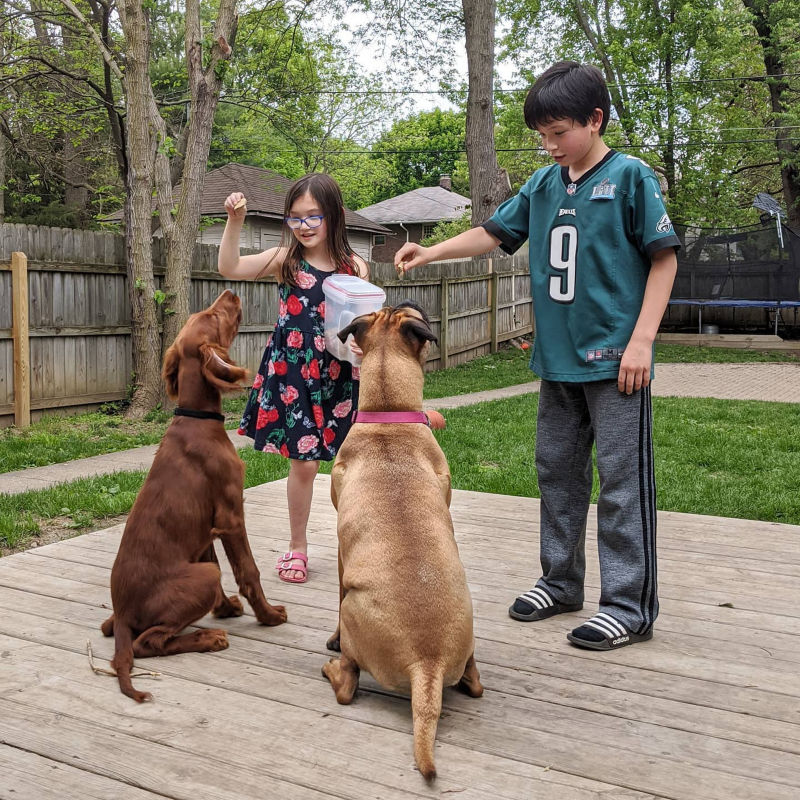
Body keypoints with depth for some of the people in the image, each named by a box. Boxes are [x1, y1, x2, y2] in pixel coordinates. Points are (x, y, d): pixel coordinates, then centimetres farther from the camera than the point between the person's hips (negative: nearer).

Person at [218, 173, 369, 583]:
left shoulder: (354, 267, 2)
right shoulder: (285, 261, 0)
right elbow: (230, 268, -10)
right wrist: (234, 221, -19)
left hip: (340, 376, 1)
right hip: (294, 376, -1)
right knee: (303, 463, 3)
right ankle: (297, 547, 22)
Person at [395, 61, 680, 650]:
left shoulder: (630, 176, -5)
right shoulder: (544, 183, 10)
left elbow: (665, 257, -6)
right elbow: (496, 232, 18)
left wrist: (641, 339, -12)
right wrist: (432, 252, 7)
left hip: (614, 358, -6)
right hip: (558, 358, 7)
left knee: (622, 479, -3)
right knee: (557, 468, 13)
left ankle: (630, 604, 6)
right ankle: (561, 581, 27)